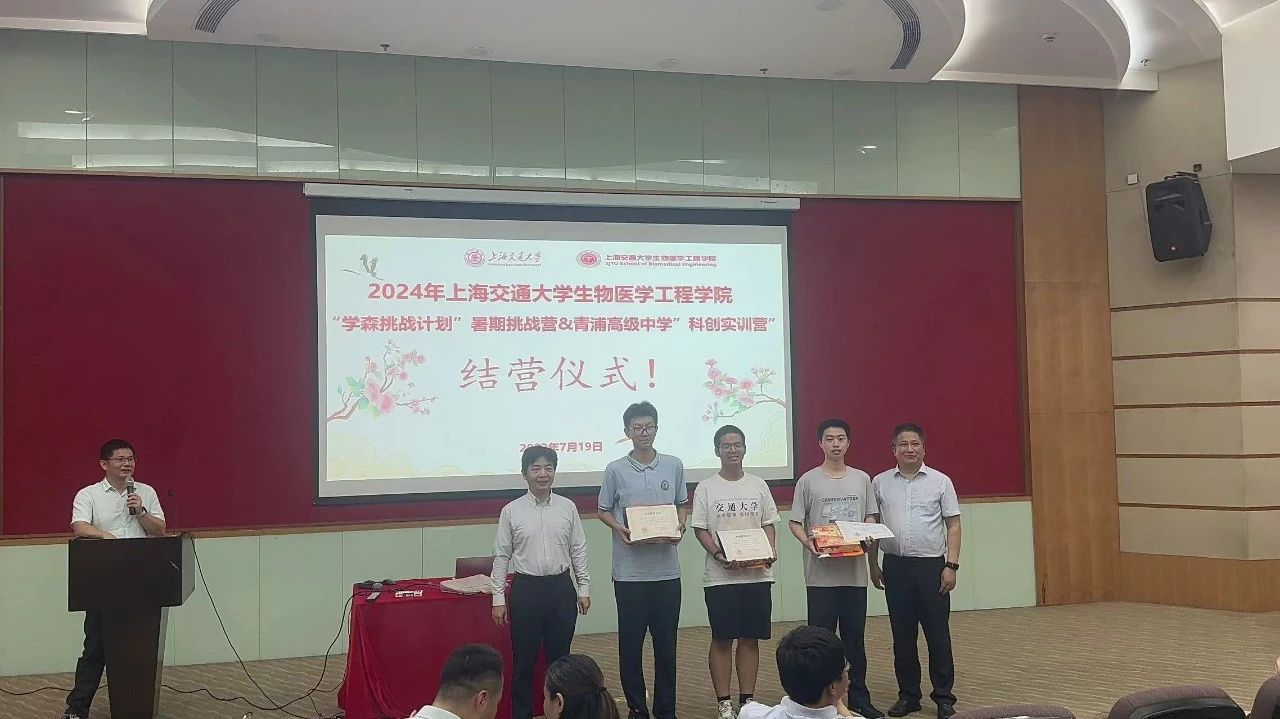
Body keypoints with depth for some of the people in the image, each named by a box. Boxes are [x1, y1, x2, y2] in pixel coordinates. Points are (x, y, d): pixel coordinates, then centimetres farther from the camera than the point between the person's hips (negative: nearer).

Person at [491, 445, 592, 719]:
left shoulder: (568, 507, 2)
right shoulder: (511, 511, -3)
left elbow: (578, 550, 7)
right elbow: (501, 556, 0)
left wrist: (583, 588, 5)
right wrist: (498, 598, -2)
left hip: (561, 588, 2)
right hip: (526, 590, -2)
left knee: (559, 657, 11)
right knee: (523, 660, 5)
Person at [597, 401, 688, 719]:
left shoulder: (674, 466, 5)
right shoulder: (616, 470, -1)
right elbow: (603, 511, 7)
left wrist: (679, 528, -5)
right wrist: (620, 529, -12)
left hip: (666, 570, 2)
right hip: (630, 571, -2)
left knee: (666, 642, 8)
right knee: (630, 643, 5)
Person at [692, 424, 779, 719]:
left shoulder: (758, 485, 9)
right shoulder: (706, 488, 1)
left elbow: (768, 524, 11)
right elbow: (700, 529, -2)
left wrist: (771, 551, -7)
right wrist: (718, 555, -17)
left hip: (757, 574, 3)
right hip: (720, 577, -3)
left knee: (750, 639, 8)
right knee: (722, 640, 3)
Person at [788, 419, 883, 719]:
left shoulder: (862, 479, 8)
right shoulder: (808, 481, -1)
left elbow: (871, 517, 13)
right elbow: (795, 522, 1)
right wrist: (807, 541, -18)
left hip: (855, 570, 3)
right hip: (821, 573, -3)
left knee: (855, 637, 10)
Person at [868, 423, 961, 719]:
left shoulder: (940, 481, 1)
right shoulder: (880, 482, 6)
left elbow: (953, 526, 0)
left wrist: (951, 565, -7)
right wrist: (873, 565, 8)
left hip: (931, 566, -2)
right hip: (895, 566, 2)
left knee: (938, 635, 1)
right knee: (902, 635, 8)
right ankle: (908, 695, 19)